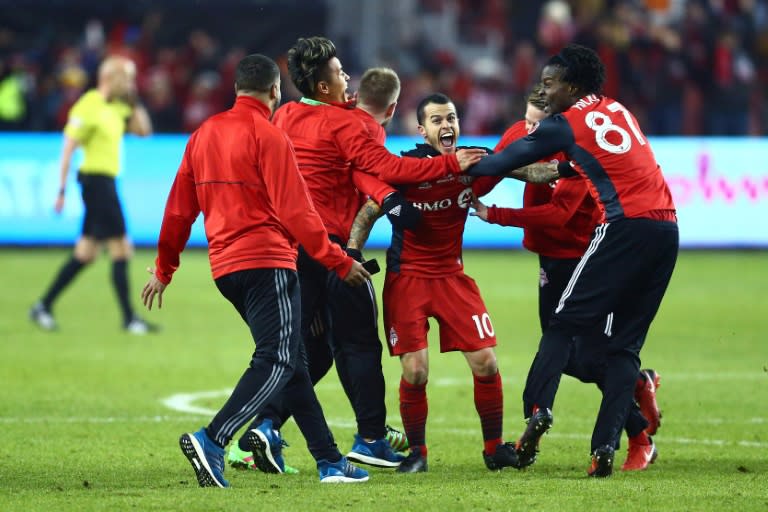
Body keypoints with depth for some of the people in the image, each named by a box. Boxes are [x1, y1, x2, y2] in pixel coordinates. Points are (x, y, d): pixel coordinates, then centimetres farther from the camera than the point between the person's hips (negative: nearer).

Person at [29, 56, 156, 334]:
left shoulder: (116, 107, 12)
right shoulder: (89, 107, -14)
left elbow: (143, 130, 19)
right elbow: (68, 148, -14)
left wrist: (134, 102, 6)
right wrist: (62, 189, -16)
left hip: (105, 182, 9)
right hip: (97, 179, -9)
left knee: (86, 253, 12)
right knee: (121, 249, -8)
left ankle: (43, 306, 17)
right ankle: (129, 318, -4)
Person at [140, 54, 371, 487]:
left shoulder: (204, 135, 14)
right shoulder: (269, 136, -8)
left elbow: (179, 209, 17)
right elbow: (295, 211, -12)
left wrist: (164, 269, 26)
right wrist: (340, 262, -6)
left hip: (226, 265, 8)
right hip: (267, 260, -8)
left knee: (290, 358, 12)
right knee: (277, 362, -10)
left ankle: (329, 460, 10)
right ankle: (212, 442, -25)